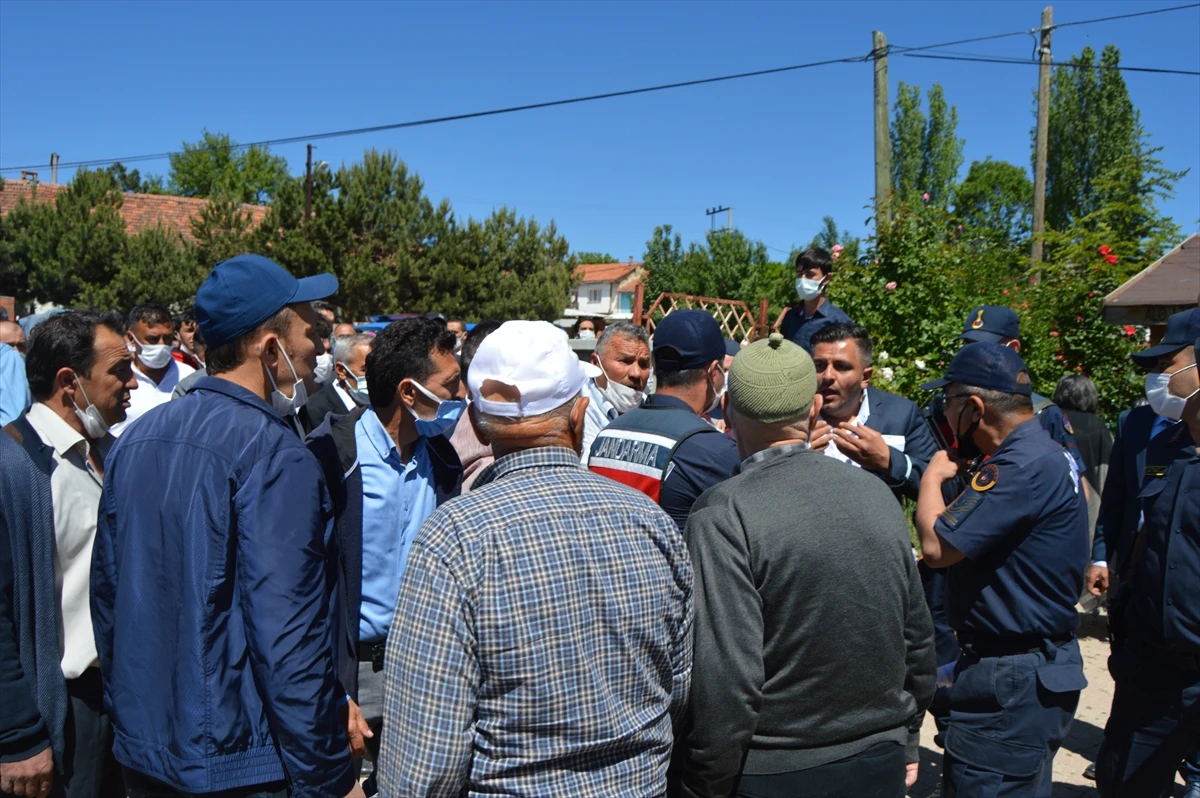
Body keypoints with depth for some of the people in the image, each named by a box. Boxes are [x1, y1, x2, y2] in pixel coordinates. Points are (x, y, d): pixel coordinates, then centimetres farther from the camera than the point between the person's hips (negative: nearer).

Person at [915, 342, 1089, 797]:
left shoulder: (1025, 465, -24)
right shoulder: (1037, 452, 10)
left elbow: (937, 546, -25)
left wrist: (933, 476, -10)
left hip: (1014, 678, -11)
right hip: (1030, 668, 11)